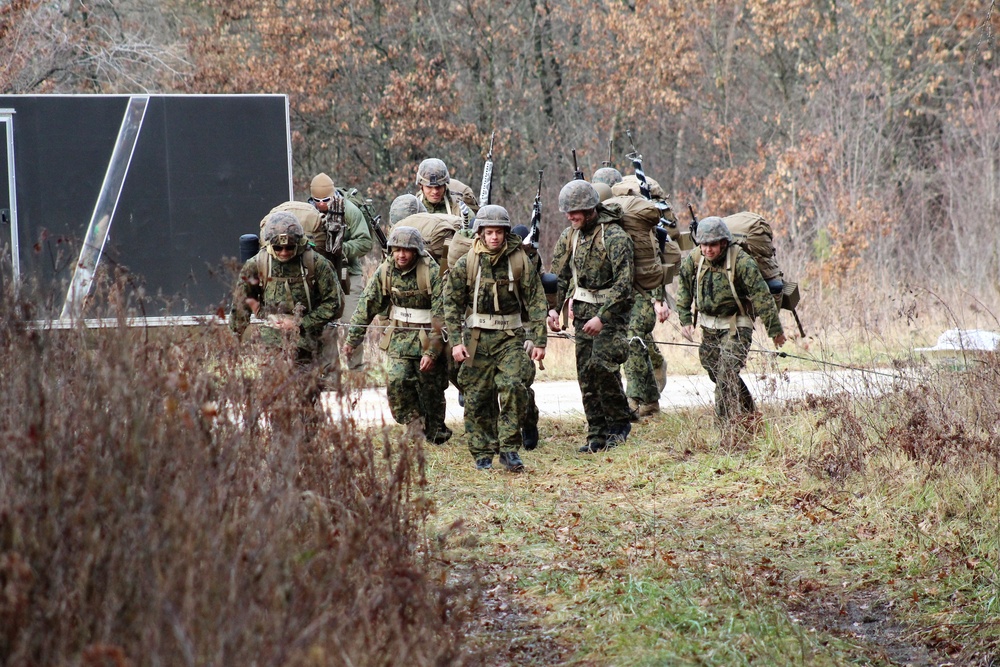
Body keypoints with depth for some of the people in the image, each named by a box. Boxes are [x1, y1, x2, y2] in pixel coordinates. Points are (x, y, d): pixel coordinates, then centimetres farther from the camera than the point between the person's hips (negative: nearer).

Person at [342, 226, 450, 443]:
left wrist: (431, 352, -22)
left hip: (428, 337, -3)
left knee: (431, 388, 4)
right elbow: (366, 306, 3)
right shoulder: (385, 271, -2)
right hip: (400, 336, 3)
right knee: (397, 380, -16)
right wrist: (352, 339, -1)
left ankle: (436, 432, 24)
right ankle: (414, 424, -1)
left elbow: (440, 316, -17)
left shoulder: (432, 273, -16)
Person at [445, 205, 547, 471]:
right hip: (477, 339, 1)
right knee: (477, 398, 3)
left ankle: (509, 448, -9)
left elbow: (536, 302, 3)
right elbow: (452, 304, 3)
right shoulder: (466, 264, 0)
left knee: (513, 386, -18)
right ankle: (482, 453, 16)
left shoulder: (520, 262, 0)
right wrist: (456, 341, -5)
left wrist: (539, 340, -2)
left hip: (511, 337, -1)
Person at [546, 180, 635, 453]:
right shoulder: (569, 236, 6)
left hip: (611, 310, -7)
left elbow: (623, 284, -21)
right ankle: (598, 435, 10)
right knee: (586, 373, 3)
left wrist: (602, 317, -26)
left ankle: (620, 423, -3)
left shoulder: (614, 236, -16)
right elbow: (558, 275, 12)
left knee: (602, 364, -22)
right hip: (583, 311, 7)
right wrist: (553, 308, -4)